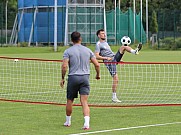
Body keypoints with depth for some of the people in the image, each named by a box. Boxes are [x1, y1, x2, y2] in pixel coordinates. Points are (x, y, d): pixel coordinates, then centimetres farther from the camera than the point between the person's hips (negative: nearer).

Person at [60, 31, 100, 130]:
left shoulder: (68, 51, -2)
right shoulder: (87, 50, 6)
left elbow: (64, 66, -13)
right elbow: (97, 64, 3)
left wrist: (62, 78, -2)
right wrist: (98, 74, 20)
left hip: (73, 77, -2)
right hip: (85, 77, 2)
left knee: (69, 101, 15)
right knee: (84, 102, -4)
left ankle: (68, 121, 28)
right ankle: (86, 123, -20)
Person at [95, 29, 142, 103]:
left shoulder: (105, 43, 24)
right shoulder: (98, 44, -3)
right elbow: (97, 56, -13)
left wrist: (119, 58, 23)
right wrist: (106, 58, -22)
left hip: (115, 57, 8)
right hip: (109, 61, -8)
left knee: (123, 47, -11)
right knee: (115, 79, -13)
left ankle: (135, 51, -38)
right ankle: (114, 97, -5)